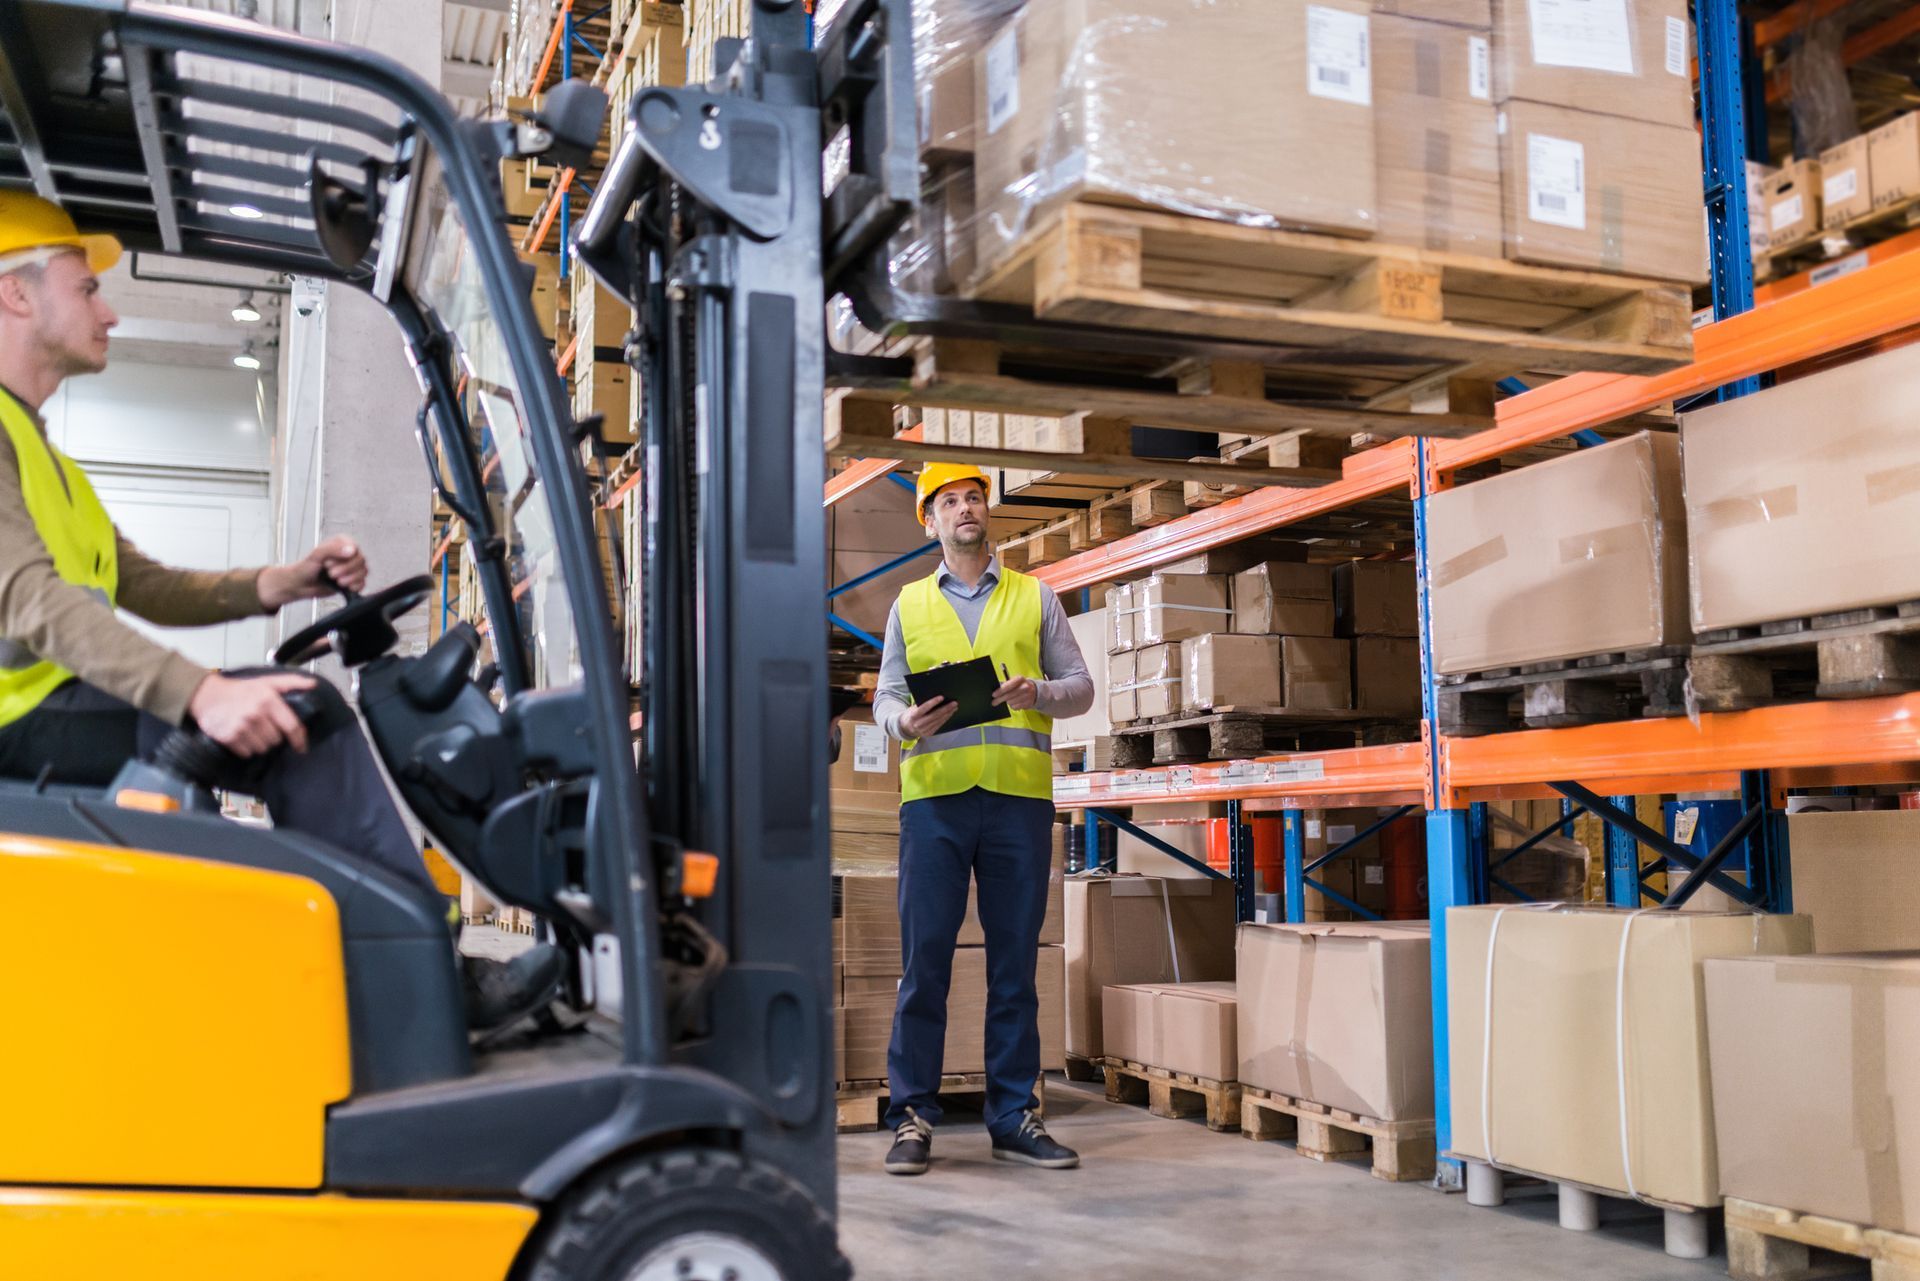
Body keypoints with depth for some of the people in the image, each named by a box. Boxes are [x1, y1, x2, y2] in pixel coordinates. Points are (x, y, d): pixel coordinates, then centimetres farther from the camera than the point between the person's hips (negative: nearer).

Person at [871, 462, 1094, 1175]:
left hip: (1019, 796, 0)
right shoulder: (910, 605, 16)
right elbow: (885, 696, 12)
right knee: (924, 959, -3)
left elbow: (1081, 685, 12)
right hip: (935, 796, 0)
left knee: (1015, 962, 3)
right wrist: (904, 721, -11)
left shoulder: (1036, 597, 15)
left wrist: (1039, 693, -10)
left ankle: (1013, 1116, 10)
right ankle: (913, 1116, 5)